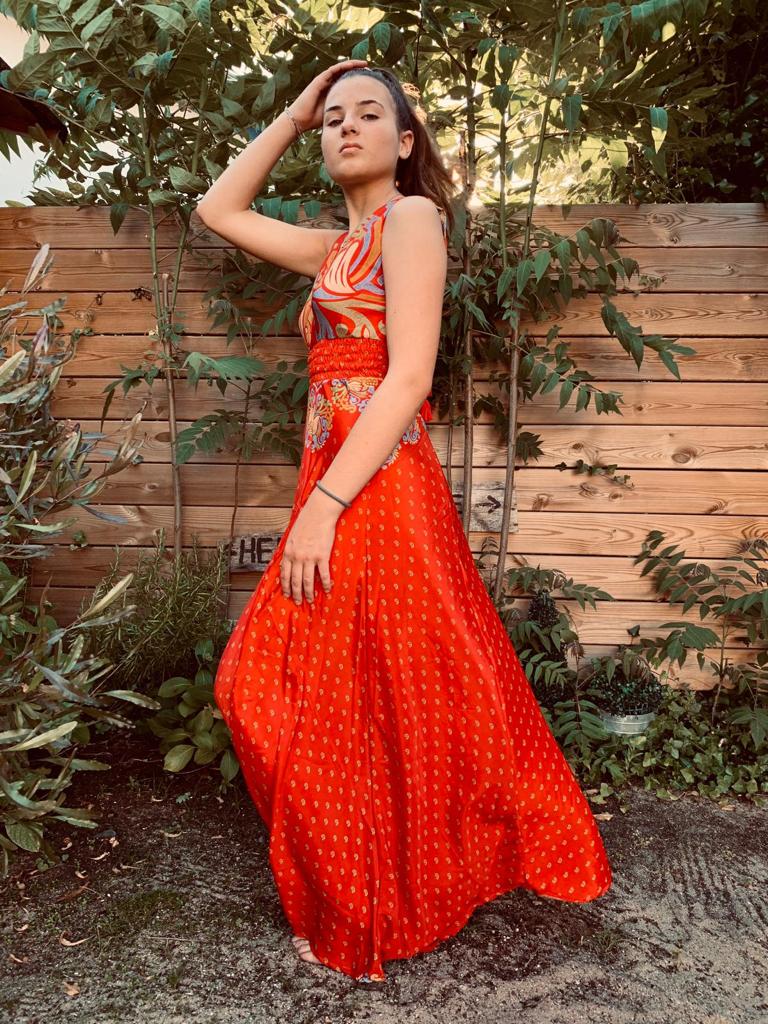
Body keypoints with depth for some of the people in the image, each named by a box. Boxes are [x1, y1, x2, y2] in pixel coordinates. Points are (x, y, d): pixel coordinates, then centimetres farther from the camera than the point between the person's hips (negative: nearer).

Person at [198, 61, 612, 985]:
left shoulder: (411, 216, -5)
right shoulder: (337, 247, 19)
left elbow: (408, 377, -17)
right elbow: (219, 209, 27)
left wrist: (324, 505, -21)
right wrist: (291, 116, 21)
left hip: (374, 492, -9)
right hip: (337, 487, 9)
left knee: (358, 709, 3)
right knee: (269, 692, 16)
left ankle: (362, 929, 26)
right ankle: (351, 898, 36)